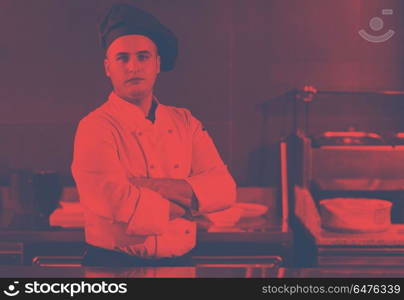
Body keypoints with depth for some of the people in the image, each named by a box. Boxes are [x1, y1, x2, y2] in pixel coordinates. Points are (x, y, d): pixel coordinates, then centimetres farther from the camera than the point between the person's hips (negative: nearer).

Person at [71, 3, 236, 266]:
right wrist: (187, 204, -7)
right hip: (114, 266, -5)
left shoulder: (185, 122, 8)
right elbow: (116, 203, -21)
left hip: (181, 263, 5)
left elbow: (224, 189, -2)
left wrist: (155, 186, -15)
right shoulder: (95, 128, -8)